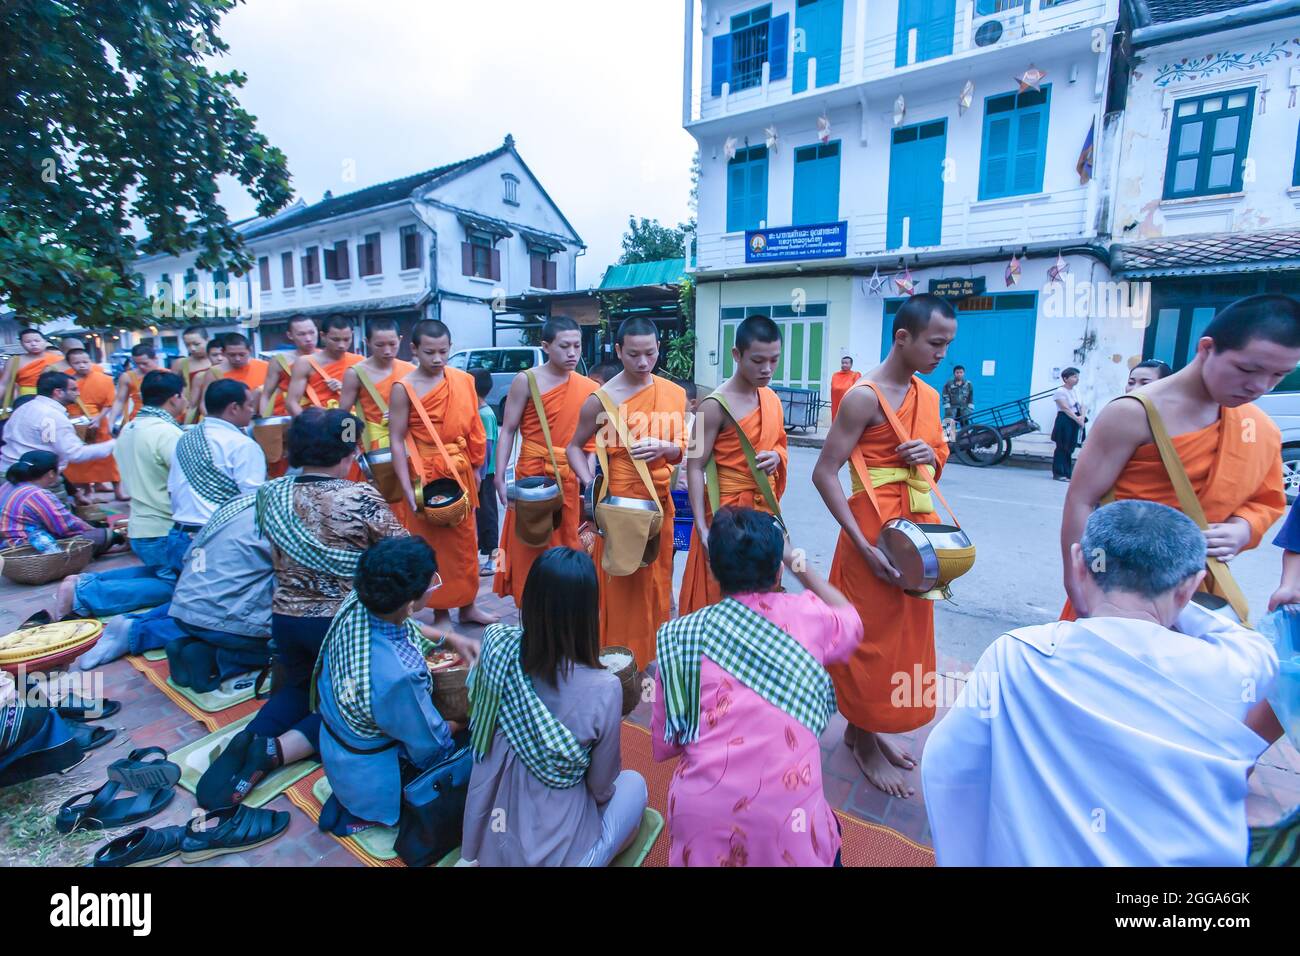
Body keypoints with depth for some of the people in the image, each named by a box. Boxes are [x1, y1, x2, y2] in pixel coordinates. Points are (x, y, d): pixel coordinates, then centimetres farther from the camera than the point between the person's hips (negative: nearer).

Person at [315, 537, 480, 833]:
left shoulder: (354, 606, -22)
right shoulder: (397, 676, -42)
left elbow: (405, 627, 4)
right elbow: (431, 747, -22)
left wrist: (451, 640, -9)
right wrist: (462, 723, -2)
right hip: (372, 778, -7)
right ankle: (364, 814, 7)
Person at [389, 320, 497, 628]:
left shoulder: (463, 381, 0)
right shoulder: (404, 389, -11)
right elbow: (397, 441, -12)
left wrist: (474, 469, 9)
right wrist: (408, 491, -16)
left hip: (460, 472, 4)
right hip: (425, 475, -4)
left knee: (465, 540, 13)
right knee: (432, 544, 6)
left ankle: (467, 605, 28)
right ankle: (440, 612, 20)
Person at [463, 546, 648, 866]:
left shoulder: (497, 643, -21)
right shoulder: (603, 689, -29)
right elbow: (601, 787, -12)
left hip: (489, 842, 4)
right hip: (554, 854, -4)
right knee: (634, 783, 23)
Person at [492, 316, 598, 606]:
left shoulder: (587, 388, 6)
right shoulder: (526, 381, -4)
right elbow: (507, 432, -4)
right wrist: (500, 478, -12)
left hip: (573, 478, 3)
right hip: (533, 474, -3)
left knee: (569, 547, 10)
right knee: (531, 550, 5)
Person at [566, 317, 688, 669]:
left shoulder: (674, 393, 3)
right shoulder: (602, 399, -8)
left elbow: (681, 452, 6)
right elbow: (574, 447, 0)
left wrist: (664, 448, -16)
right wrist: (590, 485, -16)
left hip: (660, 501, 4)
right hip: (619, 502, -4)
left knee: (655, 583, 15)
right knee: (621, 585, 3)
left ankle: (650, 657, 32)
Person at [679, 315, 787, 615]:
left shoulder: (771, 398, 6)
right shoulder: (716, 406, -15)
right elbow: (695, 467, -15)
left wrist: (776, 457, -5)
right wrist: (703, 531, -22)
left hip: (767, 509, 7)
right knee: (720, 600, 3)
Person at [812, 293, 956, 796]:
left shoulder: (928, 396, 9)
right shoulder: (864, 396, -15)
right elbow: (824, 474, -19)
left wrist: (931, 457, -5)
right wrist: (864, 545, -23)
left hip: (919, 527, 8)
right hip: (875, 530, -8)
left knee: (905, 633, 17)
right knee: (872, 636, 5)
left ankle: (867, 727, 36)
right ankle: (864, 741, 25)